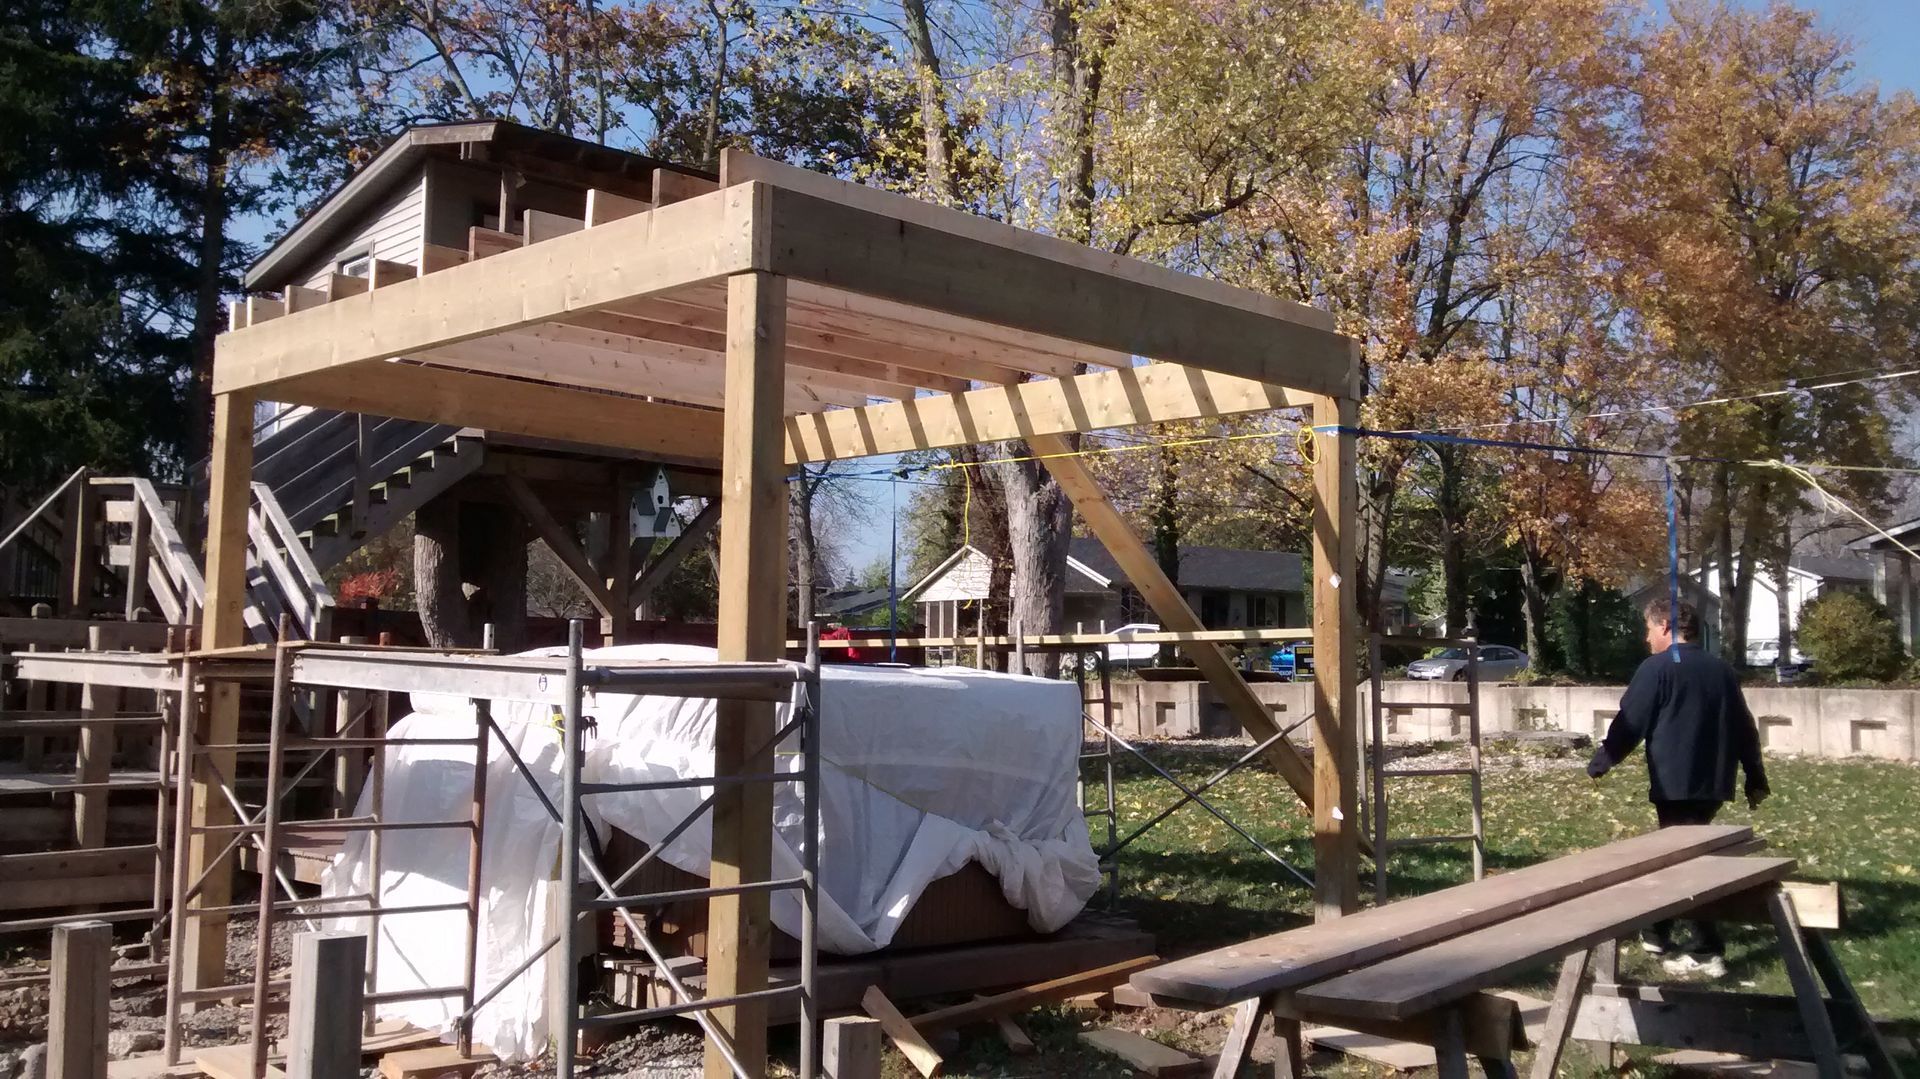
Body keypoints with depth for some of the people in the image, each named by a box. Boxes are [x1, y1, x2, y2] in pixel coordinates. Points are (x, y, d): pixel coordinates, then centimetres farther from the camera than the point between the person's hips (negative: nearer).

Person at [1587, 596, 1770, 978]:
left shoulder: (1657, 669, -9)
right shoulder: (1722, 670, 12)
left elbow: (1628, 726, -9)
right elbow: (1745, 731, 15)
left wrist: (1598, 765, 3)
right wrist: (1756, 781, 21)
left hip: (1675, 784, -7)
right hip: (1713, 784, 7)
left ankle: (1707, 952, -4)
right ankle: (1657, 932, 27)